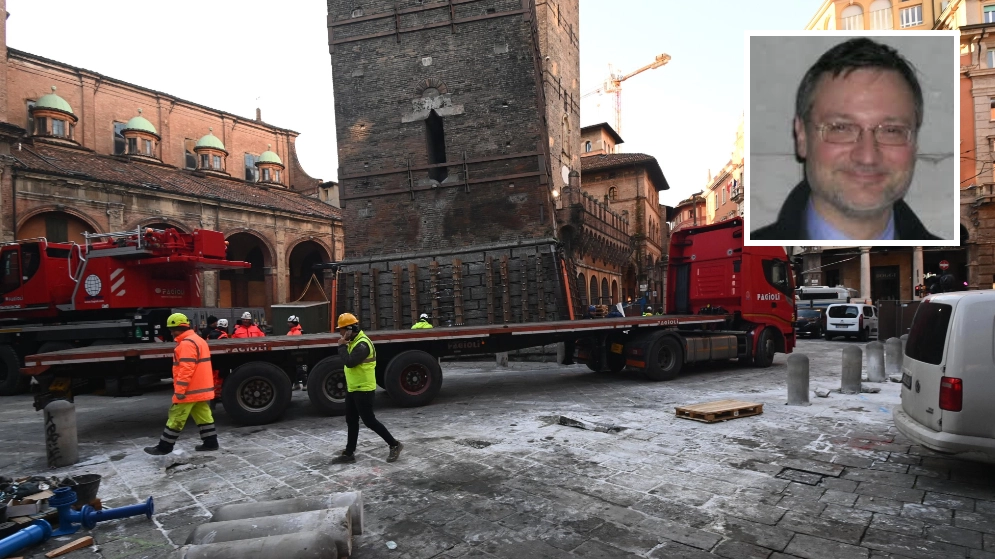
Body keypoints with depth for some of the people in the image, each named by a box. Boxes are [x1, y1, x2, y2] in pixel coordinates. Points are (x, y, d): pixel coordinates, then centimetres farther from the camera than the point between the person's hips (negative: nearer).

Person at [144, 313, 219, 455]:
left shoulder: (187, 343, -18)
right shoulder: (197, 339, 16)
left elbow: (186, 368, -25)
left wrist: (179, 390, -22)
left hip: (190, 390, -10)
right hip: (200, 388, 10)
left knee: (176, 419, 1)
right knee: (203, 416, 11)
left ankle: (164, 447, 10)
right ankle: (210, 442, 12)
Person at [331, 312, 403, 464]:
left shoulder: (362, 344, -22)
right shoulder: (354, 341, 11)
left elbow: (349, 362, -30)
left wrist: (342, 346, -20)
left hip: (363, 389, -10)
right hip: (353, 388, 10)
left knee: (369, 420, -4)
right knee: (351, 421, 14)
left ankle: (394, 444, 9)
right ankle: (348, 454, 23)